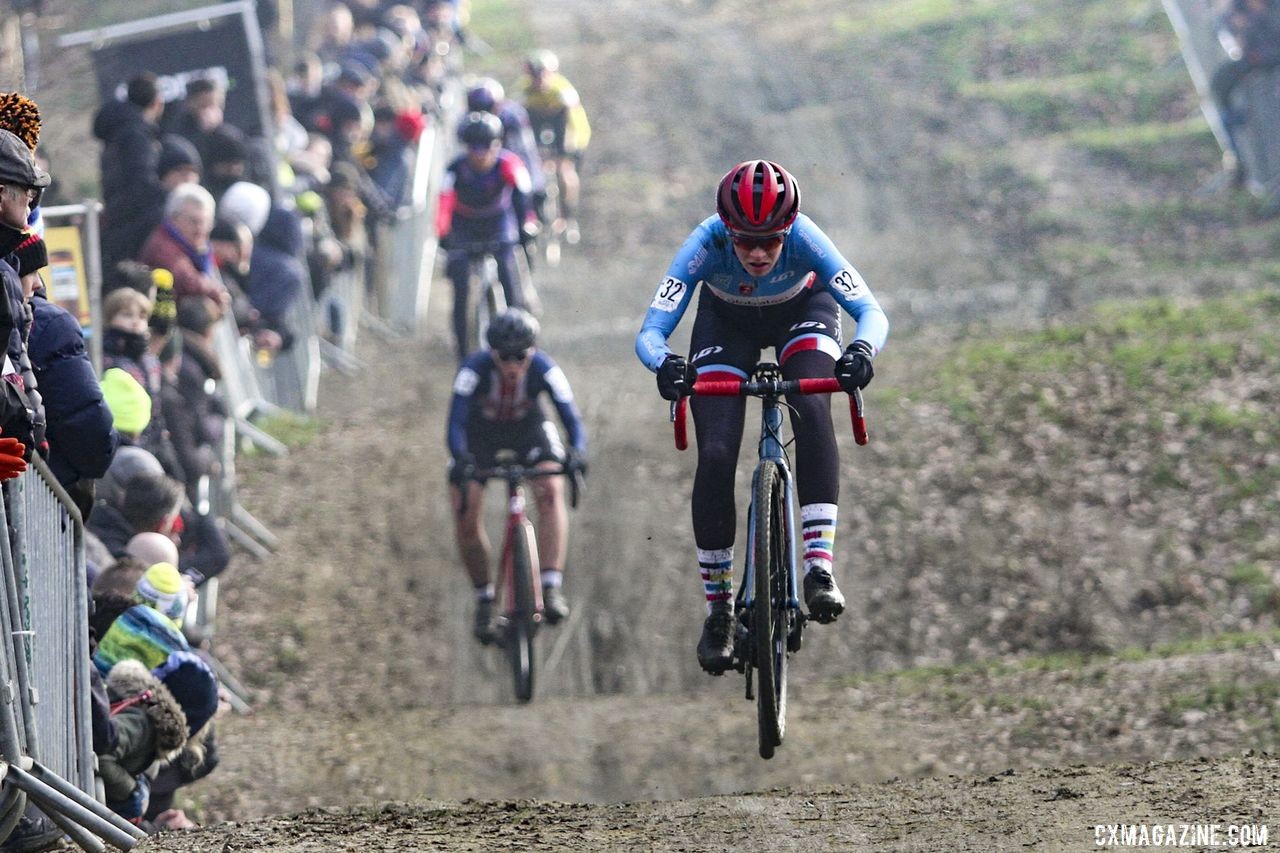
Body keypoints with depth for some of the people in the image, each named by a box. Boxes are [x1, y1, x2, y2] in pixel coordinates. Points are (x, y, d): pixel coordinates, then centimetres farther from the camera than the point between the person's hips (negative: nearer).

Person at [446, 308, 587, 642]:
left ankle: (551, 589, -28)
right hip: (480, 432, 0)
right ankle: (484, 599, 9)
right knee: (466, 517, -11)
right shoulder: (474, 369, -34)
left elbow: (572, 418, -33)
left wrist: (577, 453, -54)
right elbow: (455, 421, -41)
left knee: (551, 491, -26)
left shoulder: (544, 370, -31)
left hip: (529, 429, 0)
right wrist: (460, 461, -60)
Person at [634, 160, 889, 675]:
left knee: (813, 413, -30)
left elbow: (872, 312, -40)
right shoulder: (706, 245, -36)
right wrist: (663, 363, -60)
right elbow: (650, 332, -38)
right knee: (716, 454, -15)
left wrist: (862, 351, -62)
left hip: (802, 311, 0)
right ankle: (718, 608, -1)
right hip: (727, 322, 0)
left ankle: (819, 566, -27)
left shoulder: (804, 240, -37)